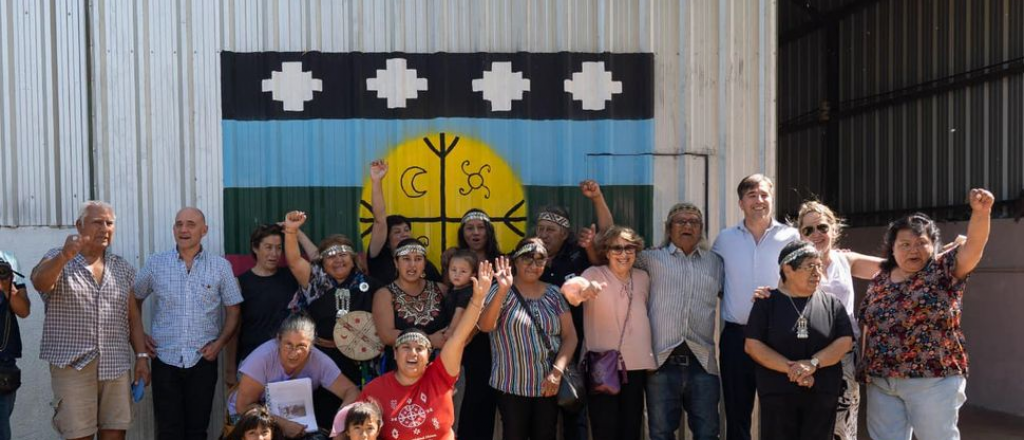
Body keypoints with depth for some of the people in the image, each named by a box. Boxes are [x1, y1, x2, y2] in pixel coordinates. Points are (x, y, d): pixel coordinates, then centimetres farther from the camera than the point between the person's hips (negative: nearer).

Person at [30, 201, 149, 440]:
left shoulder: (123, 267, 13)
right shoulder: (58, 260, 2)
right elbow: (39, 283, -21)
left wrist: (142, 356, 6)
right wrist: (65, 256, -39)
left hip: (117, 366, 3)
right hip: (72, 365, -3)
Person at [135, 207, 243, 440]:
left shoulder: (221, 266, 1)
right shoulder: (155, 263, 2)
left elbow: (233, 311, 4)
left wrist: (219, 343, -7)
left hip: (203, 361, 0)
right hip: (165, 360, 0)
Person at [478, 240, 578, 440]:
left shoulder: (553, 294, 6)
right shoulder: (502, 292, -3)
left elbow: (570, 336, 4)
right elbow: (485, 326, -19)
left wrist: (557, 371, -10)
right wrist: (503, 289, -31)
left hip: (549, 385, 3)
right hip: (512, 386, -3)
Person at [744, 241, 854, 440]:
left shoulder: (831, 303, 8)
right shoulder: (768, 303, 2)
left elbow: (845, 341, 0)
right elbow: (752, 345, -5)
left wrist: (813, 363, -16)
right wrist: (791, 368, -15)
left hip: (822, 395, 2)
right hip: (778, 394, -2)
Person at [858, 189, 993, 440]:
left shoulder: (944, 271, -2)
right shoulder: (878, 282, 9)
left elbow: (973, 246, -18)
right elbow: (867, 326, 15)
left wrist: (981, 212, -36)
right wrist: (865, 368, 11)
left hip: (933, 379, -4)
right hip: (881, 382, 4)